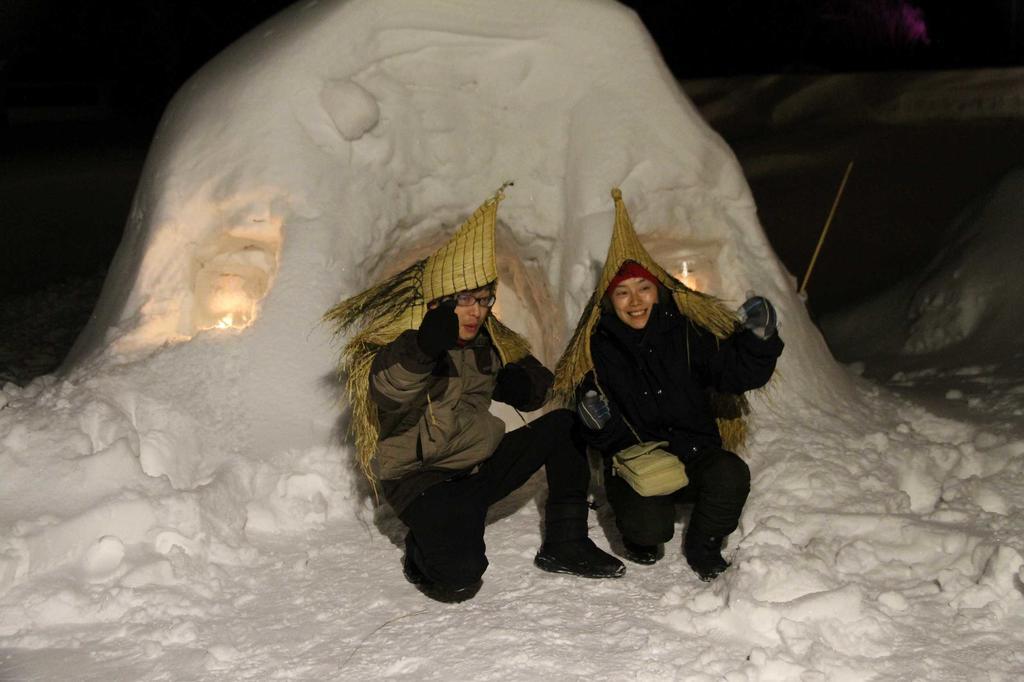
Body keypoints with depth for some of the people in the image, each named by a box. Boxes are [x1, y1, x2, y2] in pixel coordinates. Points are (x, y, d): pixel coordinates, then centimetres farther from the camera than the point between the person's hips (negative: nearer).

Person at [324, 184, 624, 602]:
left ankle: (565, 546, 6)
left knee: (564, 426, 0)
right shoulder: (399, 345, -15)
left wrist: (521, 384, -10)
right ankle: (423, 548, 9)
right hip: (422, 478, -7)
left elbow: (537, 386, 16)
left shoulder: (488, 340, 5)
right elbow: (387, 395, -38)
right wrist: (423, 350, -59)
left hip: (482, 464, 7)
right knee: (458, 580, -29)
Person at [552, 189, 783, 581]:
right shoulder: (597, 350, -1)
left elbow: (738, 373, -3)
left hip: (696, 455, 2)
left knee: (732, 475, -31)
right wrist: (596, 424, -21)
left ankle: (702, 547, 0)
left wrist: (758, 341, -20)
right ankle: (640, 538, 13)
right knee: (649, 527, -30)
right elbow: (605, 437, 2)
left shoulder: (687, 334, -1)